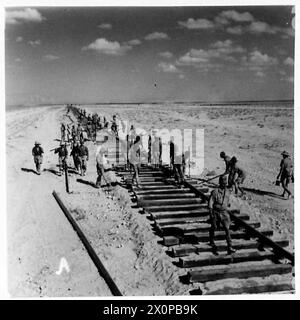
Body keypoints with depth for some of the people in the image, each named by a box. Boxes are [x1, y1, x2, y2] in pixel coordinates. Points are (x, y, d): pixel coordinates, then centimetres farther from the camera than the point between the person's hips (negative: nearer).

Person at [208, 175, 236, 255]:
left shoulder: (227, 192, 6)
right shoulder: (215, 192, -11)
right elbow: (210, 203, -11)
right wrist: (211, 214, -16)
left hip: (224, 213, 3)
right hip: (216, 212, -3)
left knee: (227, 229, -9)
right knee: (213, 228, 12)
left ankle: (229, 247, -11)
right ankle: (212, 243, 38)